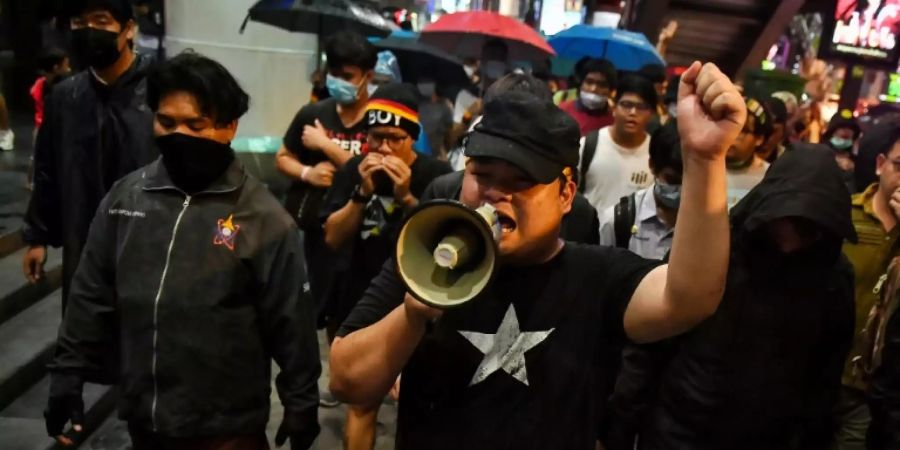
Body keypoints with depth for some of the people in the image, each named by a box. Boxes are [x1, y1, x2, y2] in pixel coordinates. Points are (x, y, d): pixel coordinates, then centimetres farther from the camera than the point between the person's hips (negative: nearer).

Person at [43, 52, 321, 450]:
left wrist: (301, 405, -4)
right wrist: (67, 375, 8)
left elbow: (289, 322, -9)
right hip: (142, 418, 4)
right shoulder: (124, 197, -1)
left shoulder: (263, 216, -13)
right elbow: (92, 296, 8)